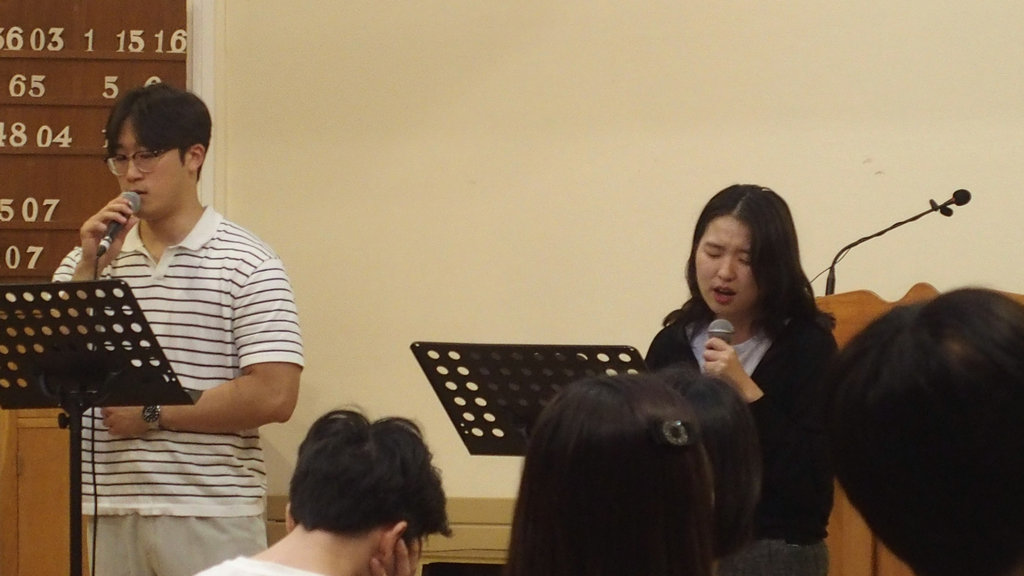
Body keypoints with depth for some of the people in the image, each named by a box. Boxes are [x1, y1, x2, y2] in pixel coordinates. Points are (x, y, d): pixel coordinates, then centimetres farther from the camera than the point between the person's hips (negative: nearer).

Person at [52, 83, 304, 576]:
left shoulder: (246, 264, -3)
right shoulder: (88, 261, 11)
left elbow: (273, 397, -10)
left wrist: (153, 412, -10)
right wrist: (89, 268, -6)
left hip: (212, 519, -4)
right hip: (108, 513, 4)